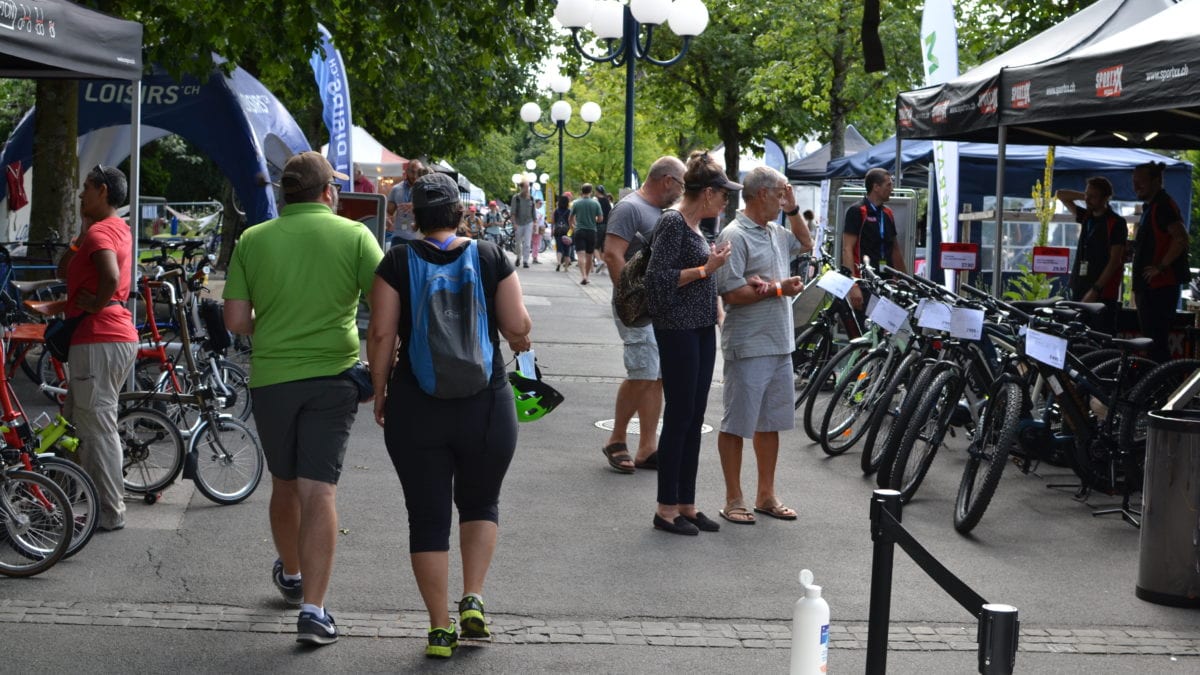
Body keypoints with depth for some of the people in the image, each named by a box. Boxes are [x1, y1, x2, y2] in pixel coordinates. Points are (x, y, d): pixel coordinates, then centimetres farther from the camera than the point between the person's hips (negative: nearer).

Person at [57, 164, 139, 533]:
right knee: (79, 421, 18)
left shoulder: (99, 232, -13)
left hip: (97, 340, -11)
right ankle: (108, 502, 22)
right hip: (120, 337, 11)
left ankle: (110, 513, 0)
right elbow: (63, 270, 19)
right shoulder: (117, 228, 18)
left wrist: (96, 304, -16)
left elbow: (111, 276, -33)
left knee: (96, 427, -5)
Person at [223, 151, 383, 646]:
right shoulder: (353, 235, -4)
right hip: (332, 376, -2)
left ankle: (291, 575, 42)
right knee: (320, 490, -3)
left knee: (284, 484, 20)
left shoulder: (252, 240, 1)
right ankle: (312, 609, -8)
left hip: (271, 377, 2)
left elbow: (236, 321, -1)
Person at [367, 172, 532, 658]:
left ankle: (440, 628, 12)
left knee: (428, 516, 8)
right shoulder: (491, 257, -2)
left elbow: (381, 335, -7)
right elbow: (518, 328, -5)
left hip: (416, 408, 0)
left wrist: (380, 393, 6)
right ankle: (473, 600, 7)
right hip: (487, 407, 1)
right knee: (480, 502, 22)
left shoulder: (397, 262, -3)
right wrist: (521, 344, 17)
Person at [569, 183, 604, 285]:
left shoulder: (576, 203, -3)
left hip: (579, 231, -1)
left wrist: (572, 225, 27)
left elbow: (571, 218, 6)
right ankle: (587, 276, 22)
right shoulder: (595, 203, -3)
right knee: (589, 256, 14)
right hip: (591, 231, 1)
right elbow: (600, 218, -2)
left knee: (581, 255, -8)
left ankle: (583, 276, -24)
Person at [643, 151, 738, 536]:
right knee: (679, 417, -4)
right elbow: (658, 276, -19)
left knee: (694, 418, 11)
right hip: (678, 330, -9)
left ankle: (686, 504, 19)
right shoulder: (673, 222, -13)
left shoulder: (694, 224, 14)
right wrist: (705, 269, -17)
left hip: (701, 329, 9)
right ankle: (666, 509, 5)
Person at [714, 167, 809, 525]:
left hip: (779, 344, 9)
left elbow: (805, 244, 34)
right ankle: (734, 499, 9)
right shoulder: (734, 236, -14)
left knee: (770, 422, 14)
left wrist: (793, 211, 19)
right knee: (737, 424, 1)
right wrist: (778, 289, -15)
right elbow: (732, 294, -20)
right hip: (748, 346, -9)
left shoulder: (776, 233, 13)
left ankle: (766, 495, 24)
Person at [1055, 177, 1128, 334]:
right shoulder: (1086, 217, 14)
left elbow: (1115, 261, -13)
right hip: (1079, 290, 7)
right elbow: (1061, 195, 26)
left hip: (1103, 294, -7)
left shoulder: (1116, 223, -6)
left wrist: (1095, 290, -18)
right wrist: (1085, 196, 12)